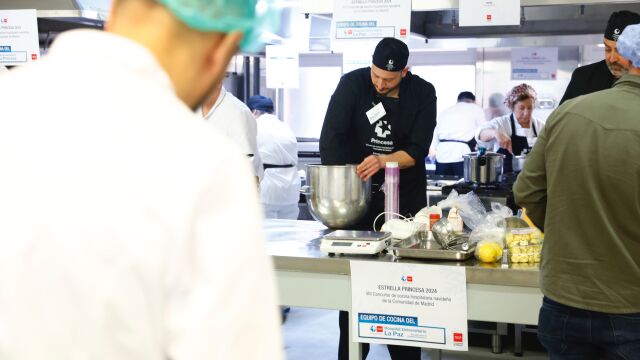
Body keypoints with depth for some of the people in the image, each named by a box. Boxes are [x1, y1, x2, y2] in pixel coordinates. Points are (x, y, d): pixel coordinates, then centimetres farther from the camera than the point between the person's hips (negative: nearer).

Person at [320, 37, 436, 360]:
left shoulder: (423, 93, -6)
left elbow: (417, 150, -11)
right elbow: (331, 138, -13)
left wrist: (383, 161, -29)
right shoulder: (352, 83, -8)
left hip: (405, 195, 0)